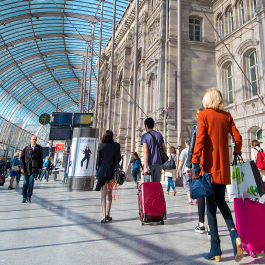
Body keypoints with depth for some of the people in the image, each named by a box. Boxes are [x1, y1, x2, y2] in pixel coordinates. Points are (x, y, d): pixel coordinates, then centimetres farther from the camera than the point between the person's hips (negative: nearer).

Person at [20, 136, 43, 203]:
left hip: (34, 168, -1)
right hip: (26, 168, 1)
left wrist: (40, 167, 1)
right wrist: (22, 167, -3)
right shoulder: (26, 148, 7)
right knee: (26, 183, 5)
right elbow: (21, 158, 6)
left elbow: (40, 158, 8)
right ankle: (24, 197, 16)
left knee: (31, 182, -7)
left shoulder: (39, 148, 6)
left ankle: (29, 197, 5)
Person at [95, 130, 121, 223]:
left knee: (103, 193, 1)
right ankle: (108, 214, 23)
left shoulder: (101, 147, -3)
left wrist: (98, 171, 11)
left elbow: (98, 161, 0)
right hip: (112, 171, 1)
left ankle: (104, 215, -7)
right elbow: (119, 159, 1)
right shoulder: (116, 145, -4)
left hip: (103, 171, -1)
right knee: (110, 193, 14)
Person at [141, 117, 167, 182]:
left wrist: (145, 167, -18)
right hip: (158, 163, 4)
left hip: (149, 164, -4)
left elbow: (146, 152, -15)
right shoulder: (159, 135, 9)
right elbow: (164, 149, 10)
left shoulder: (144, 136, -5)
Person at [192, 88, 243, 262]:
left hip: (209, 165, -4)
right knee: (221, 200, 19)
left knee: (211, 204, 2)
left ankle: (216, 249, 8)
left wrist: (196, 161, -15)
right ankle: (234, 234, 0)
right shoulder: (227, 116, 8)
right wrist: (237, 153, 23)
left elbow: (200, 139, -14)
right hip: (223, 165, 5)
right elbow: (238, 138, 5)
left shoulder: (204, 115, -4)